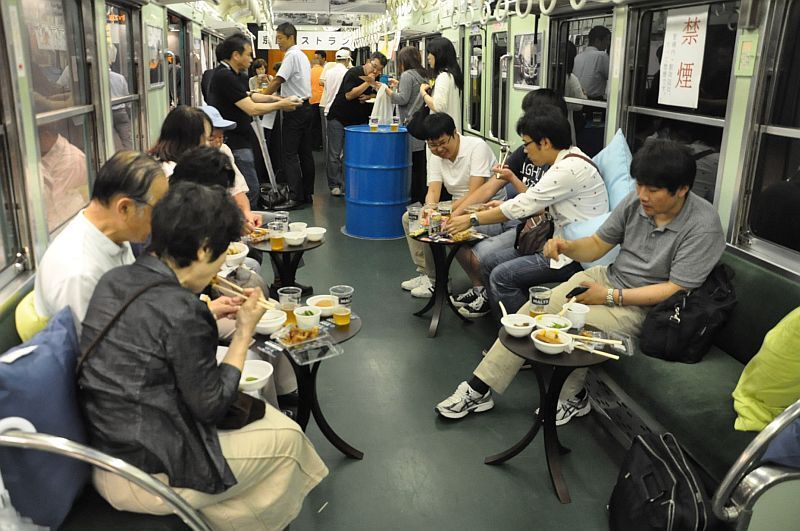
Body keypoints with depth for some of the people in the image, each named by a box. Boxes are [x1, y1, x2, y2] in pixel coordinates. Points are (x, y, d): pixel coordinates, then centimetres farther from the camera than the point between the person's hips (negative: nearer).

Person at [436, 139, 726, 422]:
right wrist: (566, 246, -17)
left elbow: (677, 290, -19)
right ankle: (478, 389, -5)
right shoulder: (636, 201, -4)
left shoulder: (703, 226, -20)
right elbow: (597, 245, 6)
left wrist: (611, 296, -20)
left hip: (643, 305, -6)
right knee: (532, 312, -12)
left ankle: (572, 398, 0)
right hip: (608, 276, 6)